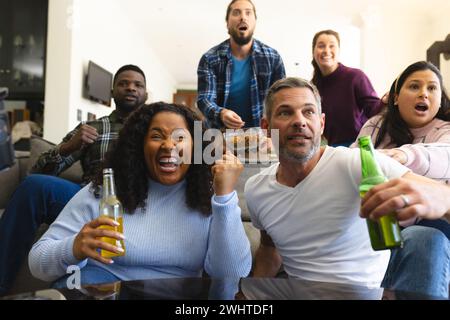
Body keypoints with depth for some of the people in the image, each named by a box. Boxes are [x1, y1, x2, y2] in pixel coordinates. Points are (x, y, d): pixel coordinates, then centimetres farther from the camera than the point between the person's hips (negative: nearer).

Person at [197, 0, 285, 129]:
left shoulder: (273, 58, 2)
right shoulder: (209, 59, -2)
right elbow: (204, 99, -8)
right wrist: (220, 114, -29)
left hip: (260, 131, 1)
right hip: (222, 132, 0)